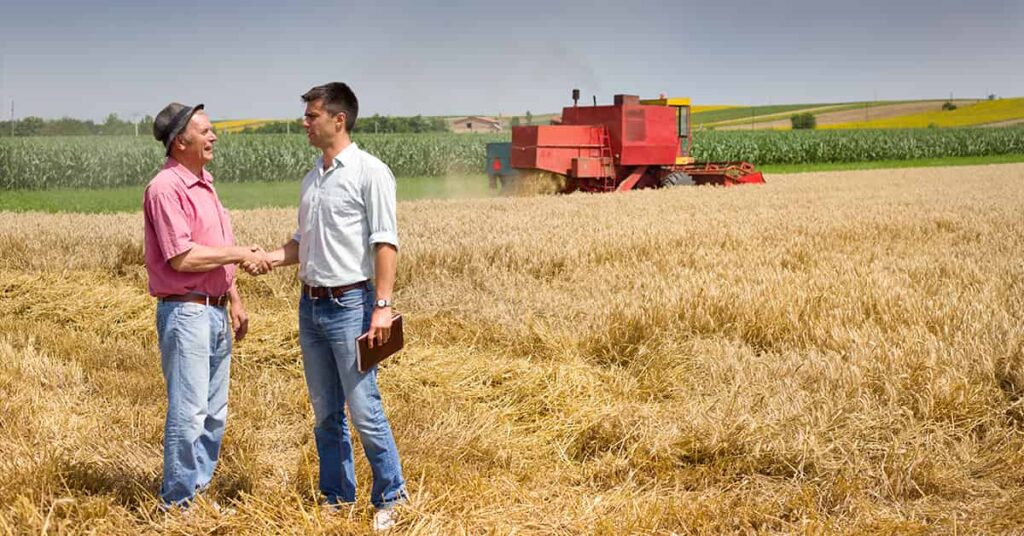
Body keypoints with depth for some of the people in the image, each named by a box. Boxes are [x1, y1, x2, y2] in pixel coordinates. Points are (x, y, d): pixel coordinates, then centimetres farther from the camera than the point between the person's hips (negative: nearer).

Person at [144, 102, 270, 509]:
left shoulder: (204, 184, 15)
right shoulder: (166, 189, -13)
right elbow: (182, 258, -21)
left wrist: (234, 300, 19)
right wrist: (239, 254, -12)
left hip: (216, 313, 9)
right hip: (185, 312, -9)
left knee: (214, 413, 13)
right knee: (188, 413, -5)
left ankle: (199, 490, 23)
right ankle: (178, 502, 6)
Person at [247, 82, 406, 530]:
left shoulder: (370, 173, -9)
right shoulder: (310, 179, 14)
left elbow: (385, 243, -14)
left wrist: (383, 306, -20)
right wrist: (268, 258, 1)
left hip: (350, 305, -7)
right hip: (310, 305, 8)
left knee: (364, 410, -5)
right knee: (325, 414, 13)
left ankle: (389, 498, 11)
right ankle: (335, 498, 24)